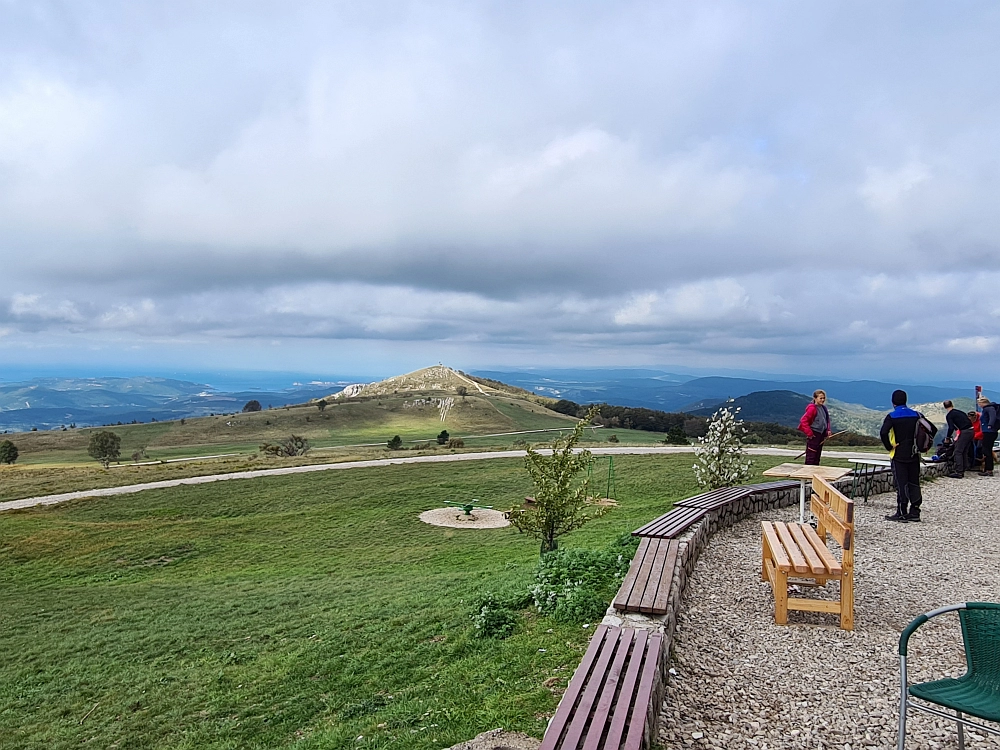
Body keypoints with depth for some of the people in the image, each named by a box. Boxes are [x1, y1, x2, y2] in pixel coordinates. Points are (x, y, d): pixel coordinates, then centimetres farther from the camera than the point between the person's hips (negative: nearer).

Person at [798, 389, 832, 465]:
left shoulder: (824, 408, 8)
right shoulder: (812, 408, -17)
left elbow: (827, 420, 23)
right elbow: (803, 421, -21)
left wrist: (828, 430, 8)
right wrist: (809, 433, -19)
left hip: (821, 435, 9)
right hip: (814, 435, -9)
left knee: (817, 456, 14)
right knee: (811, 457, -7)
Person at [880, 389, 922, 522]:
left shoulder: (892, 416, -10)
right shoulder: (915, 415, 5)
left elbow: (883, 433, -23)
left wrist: (889, 447, -9)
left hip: (899, 455, -4)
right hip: (914, 455, 4)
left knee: (901, 484, -1)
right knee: (914, 483, 11)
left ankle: (902, 513, 2)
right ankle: (914, 511, 15)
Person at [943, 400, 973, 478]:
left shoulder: (949, 415, -2)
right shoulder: (960, 411, 19)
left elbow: (951, 428, -10)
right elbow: (969, 421, 22)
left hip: (965, 432, -8)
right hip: (971, 431, 8)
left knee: (958, 452, -3)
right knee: (964, 452, 15)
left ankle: (958, 472, -9)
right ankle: (962, 471, 18)